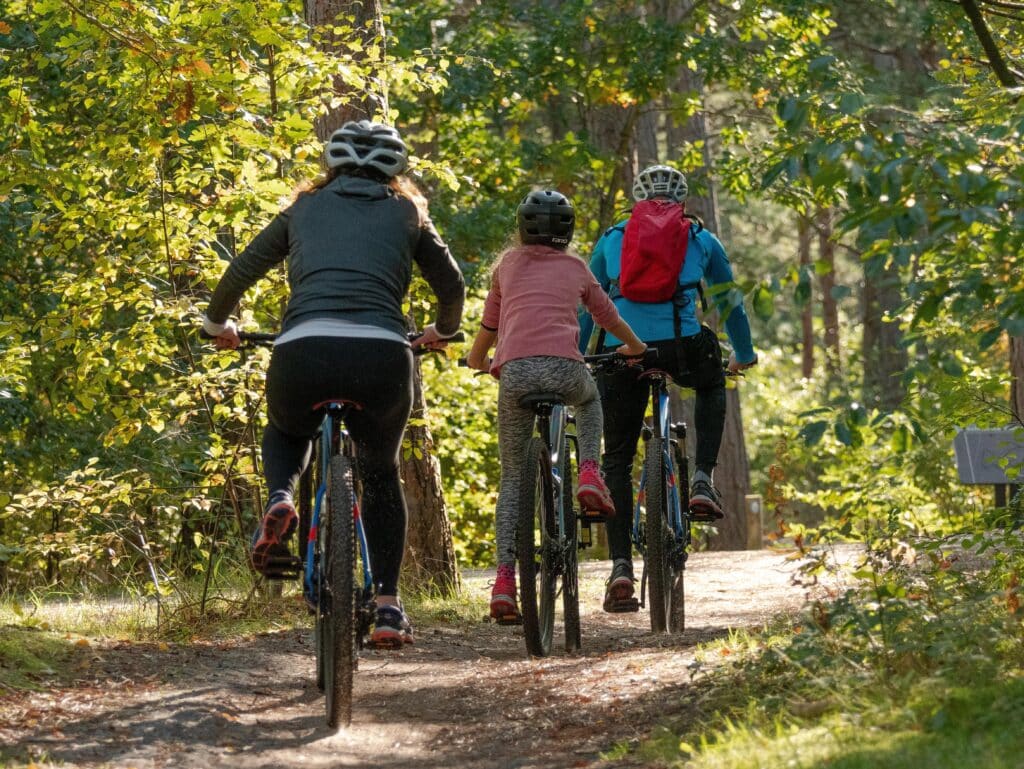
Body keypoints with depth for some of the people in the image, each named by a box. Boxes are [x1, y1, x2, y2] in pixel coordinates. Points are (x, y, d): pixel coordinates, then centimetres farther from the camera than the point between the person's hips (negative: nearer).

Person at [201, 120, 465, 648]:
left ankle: (280, 501, 1)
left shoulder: (305, 209, 24)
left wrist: (217, 324, 44)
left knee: (285, 432, 34)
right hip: (381, 356, 0)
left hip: (303, 350, 0)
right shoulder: (405, 214, 23)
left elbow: (241, 271, 26)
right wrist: (442, 332, 51)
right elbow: (451, 284, 30)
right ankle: (387, 606, 17)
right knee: (381, 473, 25)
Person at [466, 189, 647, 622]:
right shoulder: (575, 267, 21)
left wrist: (477, 359, 50)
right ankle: (590, 473, 14)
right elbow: (607, 317, 35)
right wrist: (634, 347, 55)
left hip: (514, 371, 0)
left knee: (512, 477, 12)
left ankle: (504, 578, -2)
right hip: (563, 367, 0)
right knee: (590, 399, 39)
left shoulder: (508, 264, 21)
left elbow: (489, 325, 29)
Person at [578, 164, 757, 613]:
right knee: (712, 386, 35)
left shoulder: (611, 240, 23)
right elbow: (730, 302, 31)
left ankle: (620, 566, -1)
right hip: (681, 347, 0)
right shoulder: (701, 240, 21)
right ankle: (703, 480, 17)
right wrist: (743, 354, 46)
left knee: (617, 460, 11)